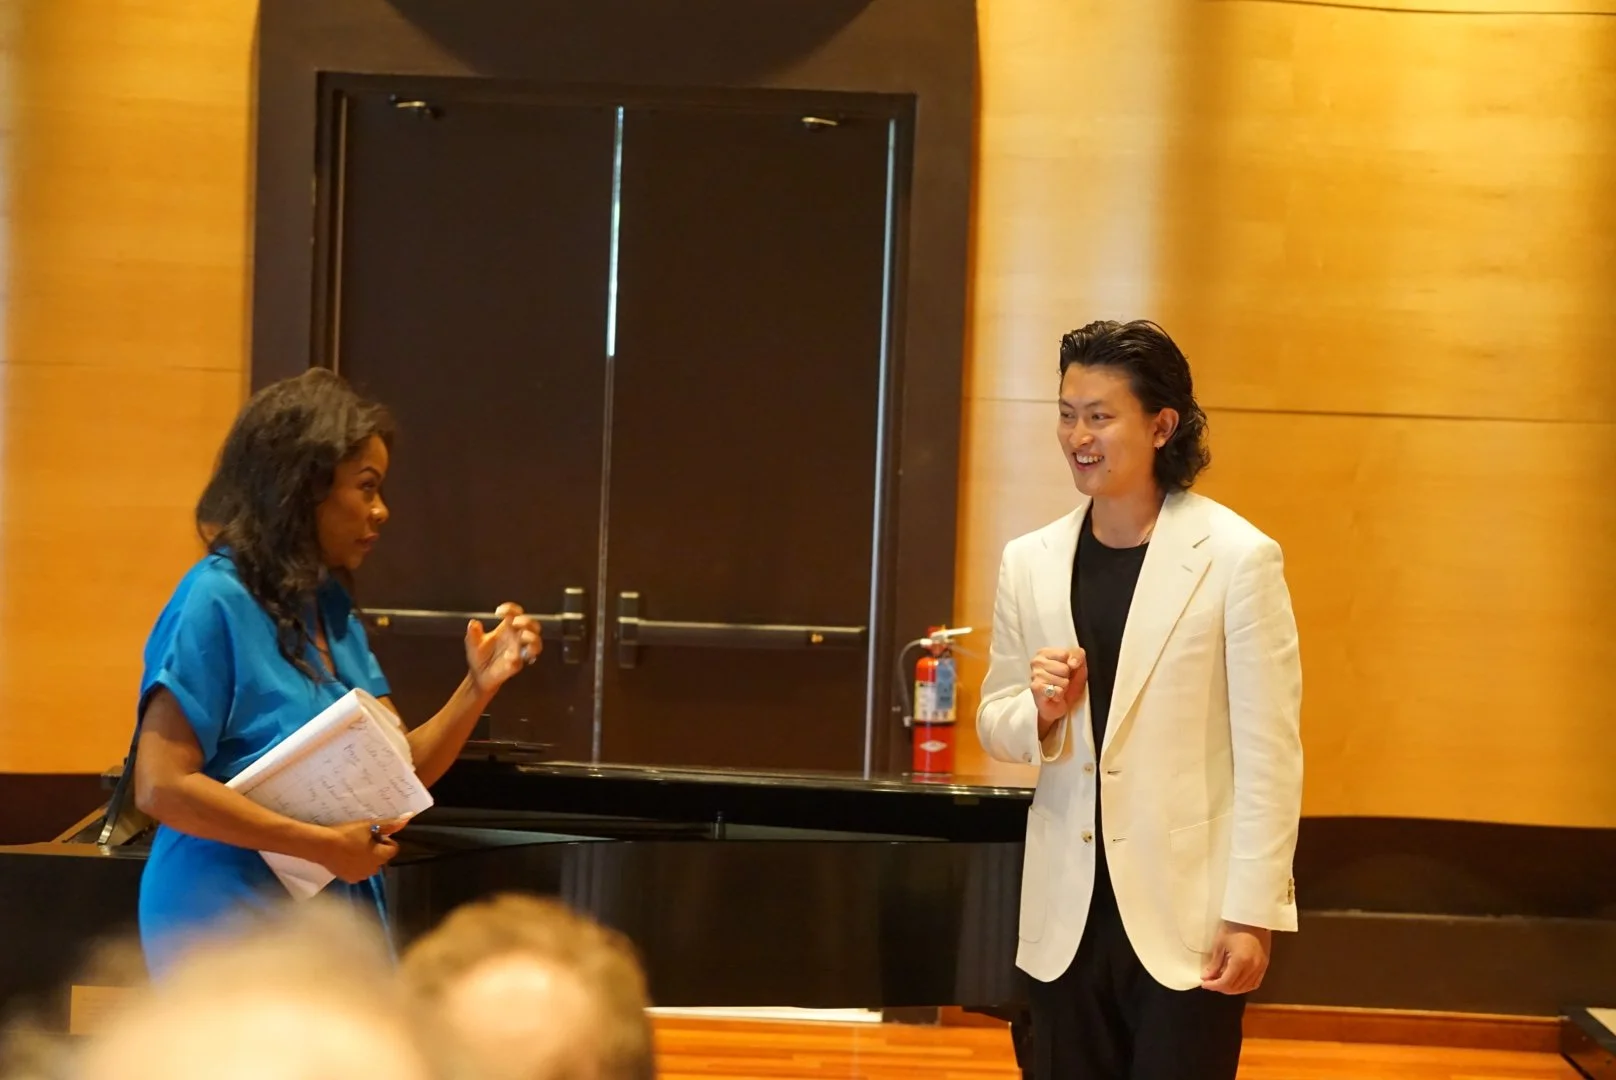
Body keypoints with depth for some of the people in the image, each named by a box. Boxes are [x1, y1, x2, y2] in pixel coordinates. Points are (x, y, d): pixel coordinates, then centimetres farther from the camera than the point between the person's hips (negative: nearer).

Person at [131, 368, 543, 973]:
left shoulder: (333, 610, 9)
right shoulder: (214, 601, -14)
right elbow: (160, 787, -20)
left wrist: (479, 687, -7)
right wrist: (324, 846, -20)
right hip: (233, 923, -7)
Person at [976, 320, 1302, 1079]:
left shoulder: (1237, 558, -9)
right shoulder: (1029, 563, 5)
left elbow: (1270, 755, -9)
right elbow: (994, 724, 14)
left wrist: (1252, 914, -12)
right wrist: (1041, 711, -9)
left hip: (1186, 912, -4)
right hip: (1067, 913, 4)